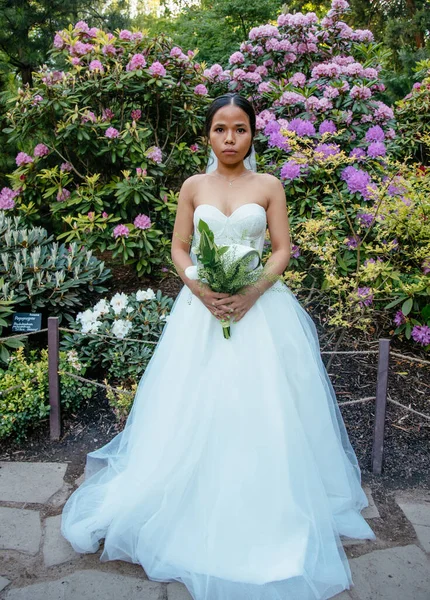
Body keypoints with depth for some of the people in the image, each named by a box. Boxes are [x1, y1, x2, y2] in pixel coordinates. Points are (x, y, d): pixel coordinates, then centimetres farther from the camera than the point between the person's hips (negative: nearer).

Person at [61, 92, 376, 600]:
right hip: (202, 306, 1)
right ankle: (195, 511, 22)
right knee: (195, 408, 4)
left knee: (258, 409, 1)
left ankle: (261, 517, 20)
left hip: (260, 306, -1)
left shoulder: (268, 186, 5)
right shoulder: (193, 187, 8)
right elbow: (179, 248, 6)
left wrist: (252, 292, -15)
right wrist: (201, 289, -12)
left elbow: (283, 249, 1)